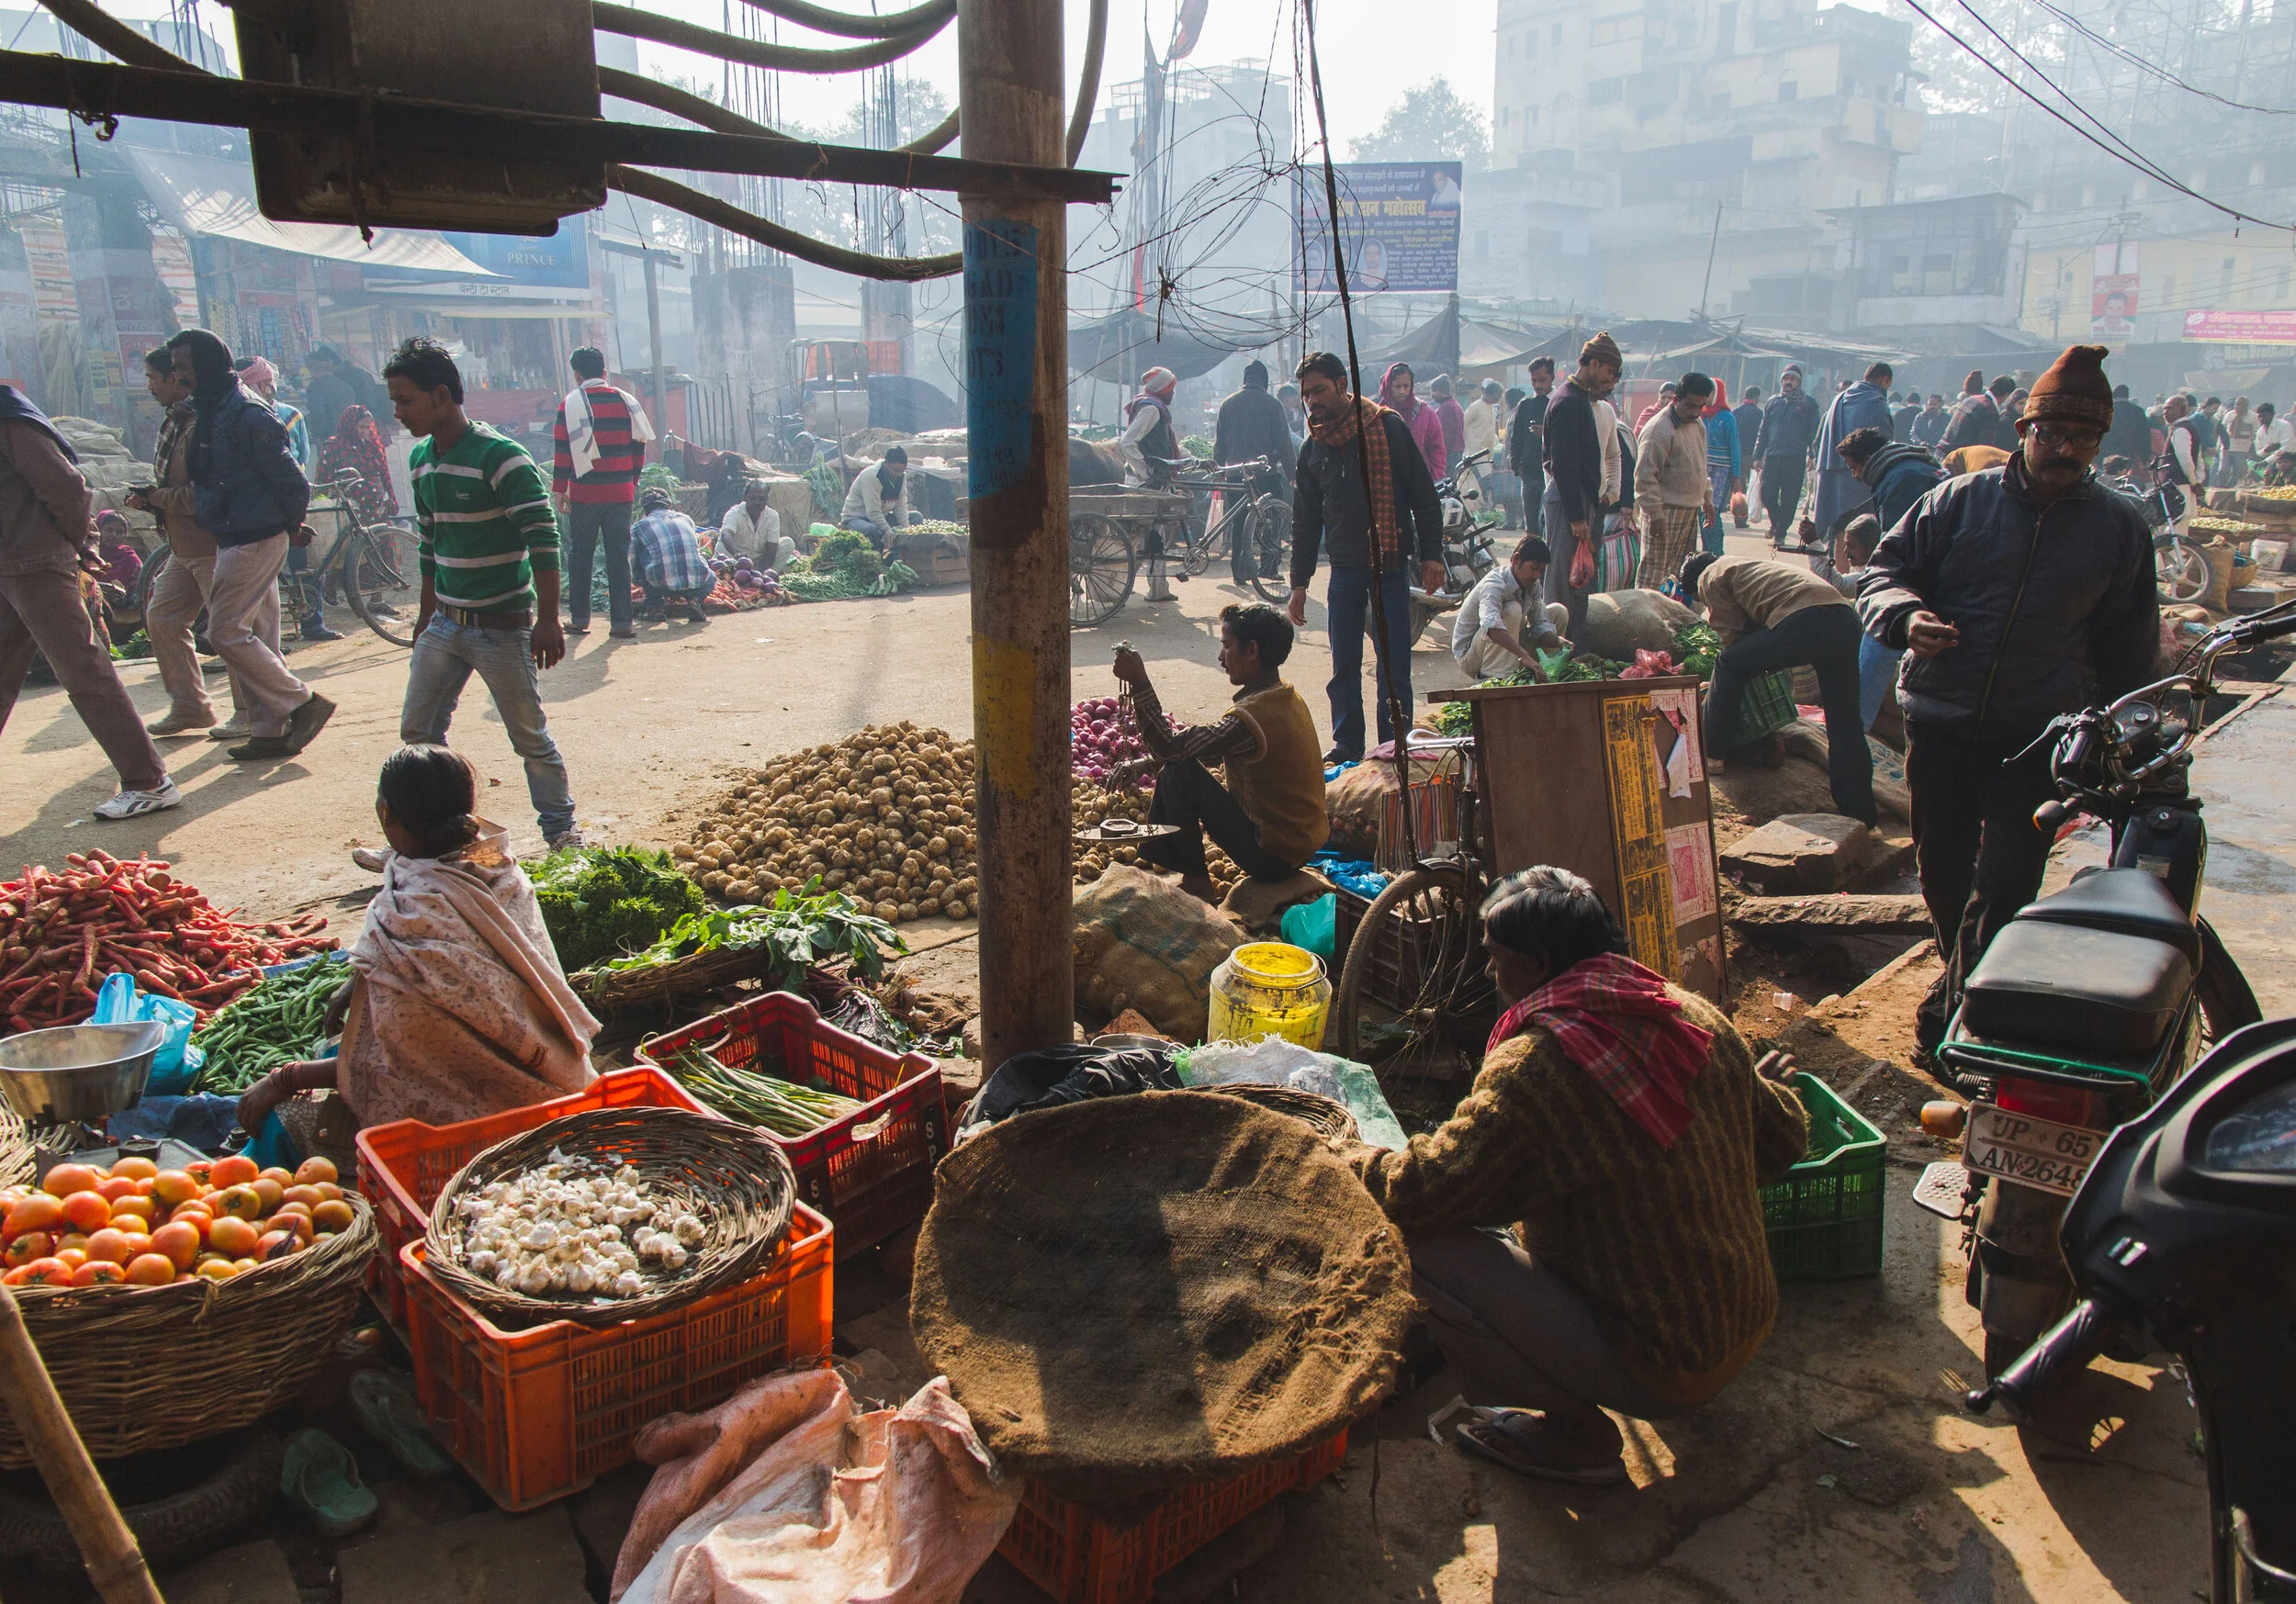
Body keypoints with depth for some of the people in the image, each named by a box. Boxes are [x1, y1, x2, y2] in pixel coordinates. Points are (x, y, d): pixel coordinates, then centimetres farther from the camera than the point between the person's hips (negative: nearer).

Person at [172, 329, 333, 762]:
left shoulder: (247, 414, -17)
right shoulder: (210, 412, 13)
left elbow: (292, 480, -16)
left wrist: (289, 526, -4)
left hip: (255, 541, -10)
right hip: (232, 539, 10)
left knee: (226, 633, -9)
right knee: (256, 636, 10)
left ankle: (303, 703, -1)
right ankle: (271, 731, 15)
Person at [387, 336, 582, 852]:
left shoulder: (501, 456, -16)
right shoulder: (422, 460, 8)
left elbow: (544, 540, -19)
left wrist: (548, 621, -23)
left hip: (501, 627, -7)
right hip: (444, 624, 7)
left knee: (530, 736, 2)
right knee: (417, 732, 9)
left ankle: (561, 829, 17)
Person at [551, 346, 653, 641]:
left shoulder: (571, 403, -4)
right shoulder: (626, 401, 5)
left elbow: (562, 450, -5)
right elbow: (639, 447, 8)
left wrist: (558, 489, 1)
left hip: (584, 492, -2)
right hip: (621, 493, 2)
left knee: (580, 556, 10)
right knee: (619, 556, 5)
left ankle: (579, 619, 14)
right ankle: (620, 622, 1)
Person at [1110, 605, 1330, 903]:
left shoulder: (1250, 717, -27)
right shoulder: (1283, 695, 5)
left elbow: (1169, 746, -24)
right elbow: (1208, 749, 13)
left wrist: (1138, 681, -19)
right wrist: (1146, 763, 6)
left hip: (1272, 856, -9)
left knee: (1178, 774, -13)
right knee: (1173, 763, 12)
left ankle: (1196, 883, 0)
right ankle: (1157, 861, 23)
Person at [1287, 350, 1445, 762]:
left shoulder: (1388, 428, -3)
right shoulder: (1312, 447, 9)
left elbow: (1424, 495, -1)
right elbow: (1305, 519, 15)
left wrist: (1431, 555, -6)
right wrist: (1299, 582, 13)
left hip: (1391, 567, -4)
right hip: (1344, 570, 4)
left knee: (1393, 666, -3)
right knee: (1344, 667, 6)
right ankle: (1346, 745, 18)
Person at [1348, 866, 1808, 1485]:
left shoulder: (1532, 1064, -23)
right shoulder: (1700, 1017, -2)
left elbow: (1424, 1190, -19)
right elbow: (1785, 1139, 12)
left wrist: (1358, 1162, 2)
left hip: (1661, 1372, -8)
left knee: (1419, 1245, -11)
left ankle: (1574, 1434, 1)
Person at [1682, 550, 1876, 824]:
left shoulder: (1710, 578, 15)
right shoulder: (1748, 565, 39)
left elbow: (1733, 633, 13)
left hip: (1804, 620, -8)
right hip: (1846, 617, 8)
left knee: (1729, 665, 12)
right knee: (1845, 722, 11)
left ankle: (1710, 753, 17)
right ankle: (1859, 810, 12)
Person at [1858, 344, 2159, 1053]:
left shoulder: (2120, 527, 6)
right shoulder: (1961, 501, 2)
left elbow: (2129, 648, 13)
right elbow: (1885, 567, 3)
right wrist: (1906, 615, -20)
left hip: (2039, 735, -1)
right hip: (1939, 722, 1)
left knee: (2006, 881, -10)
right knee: (1942, 868, 15)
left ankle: (1954, 1008, 2)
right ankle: (1965, 971, 40)